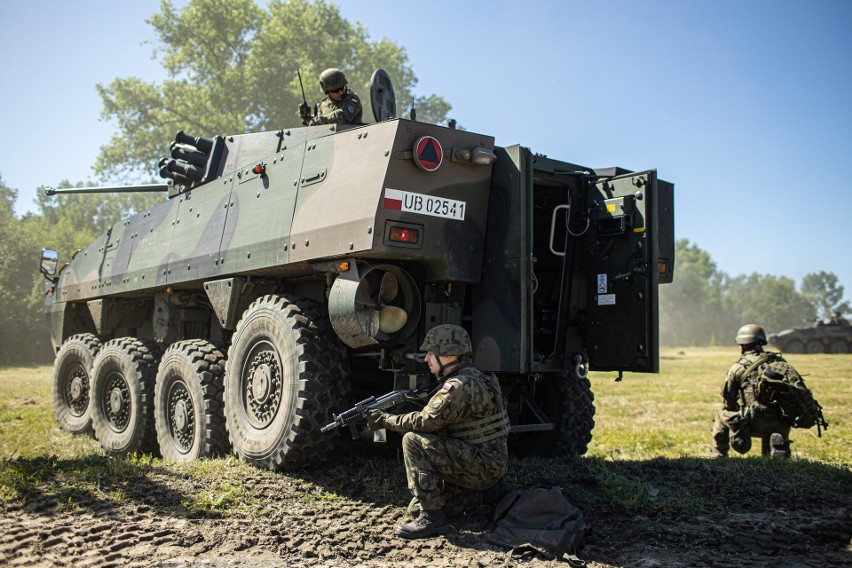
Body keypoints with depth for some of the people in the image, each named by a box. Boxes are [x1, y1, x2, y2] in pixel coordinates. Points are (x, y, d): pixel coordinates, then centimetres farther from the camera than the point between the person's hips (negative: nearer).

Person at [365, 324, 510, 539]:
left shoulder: (460, 386, -20)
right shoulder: (470, 378, 12)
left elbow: (424, 422, -20)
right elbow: (433, 421, 16)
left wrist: (385, 420, -7)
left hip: (483, 467, -10)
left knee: (413, 441, -17)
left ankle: (432, 517, -14)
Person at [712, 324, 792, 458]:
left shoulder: (738, 367, 2)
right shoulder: (779, 361, 13)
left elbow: (728, 402, 7)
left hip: (755, 423, -3)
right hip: (780, 425, 3)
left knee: (722, 415, 22)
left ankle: (720, 455, 22)